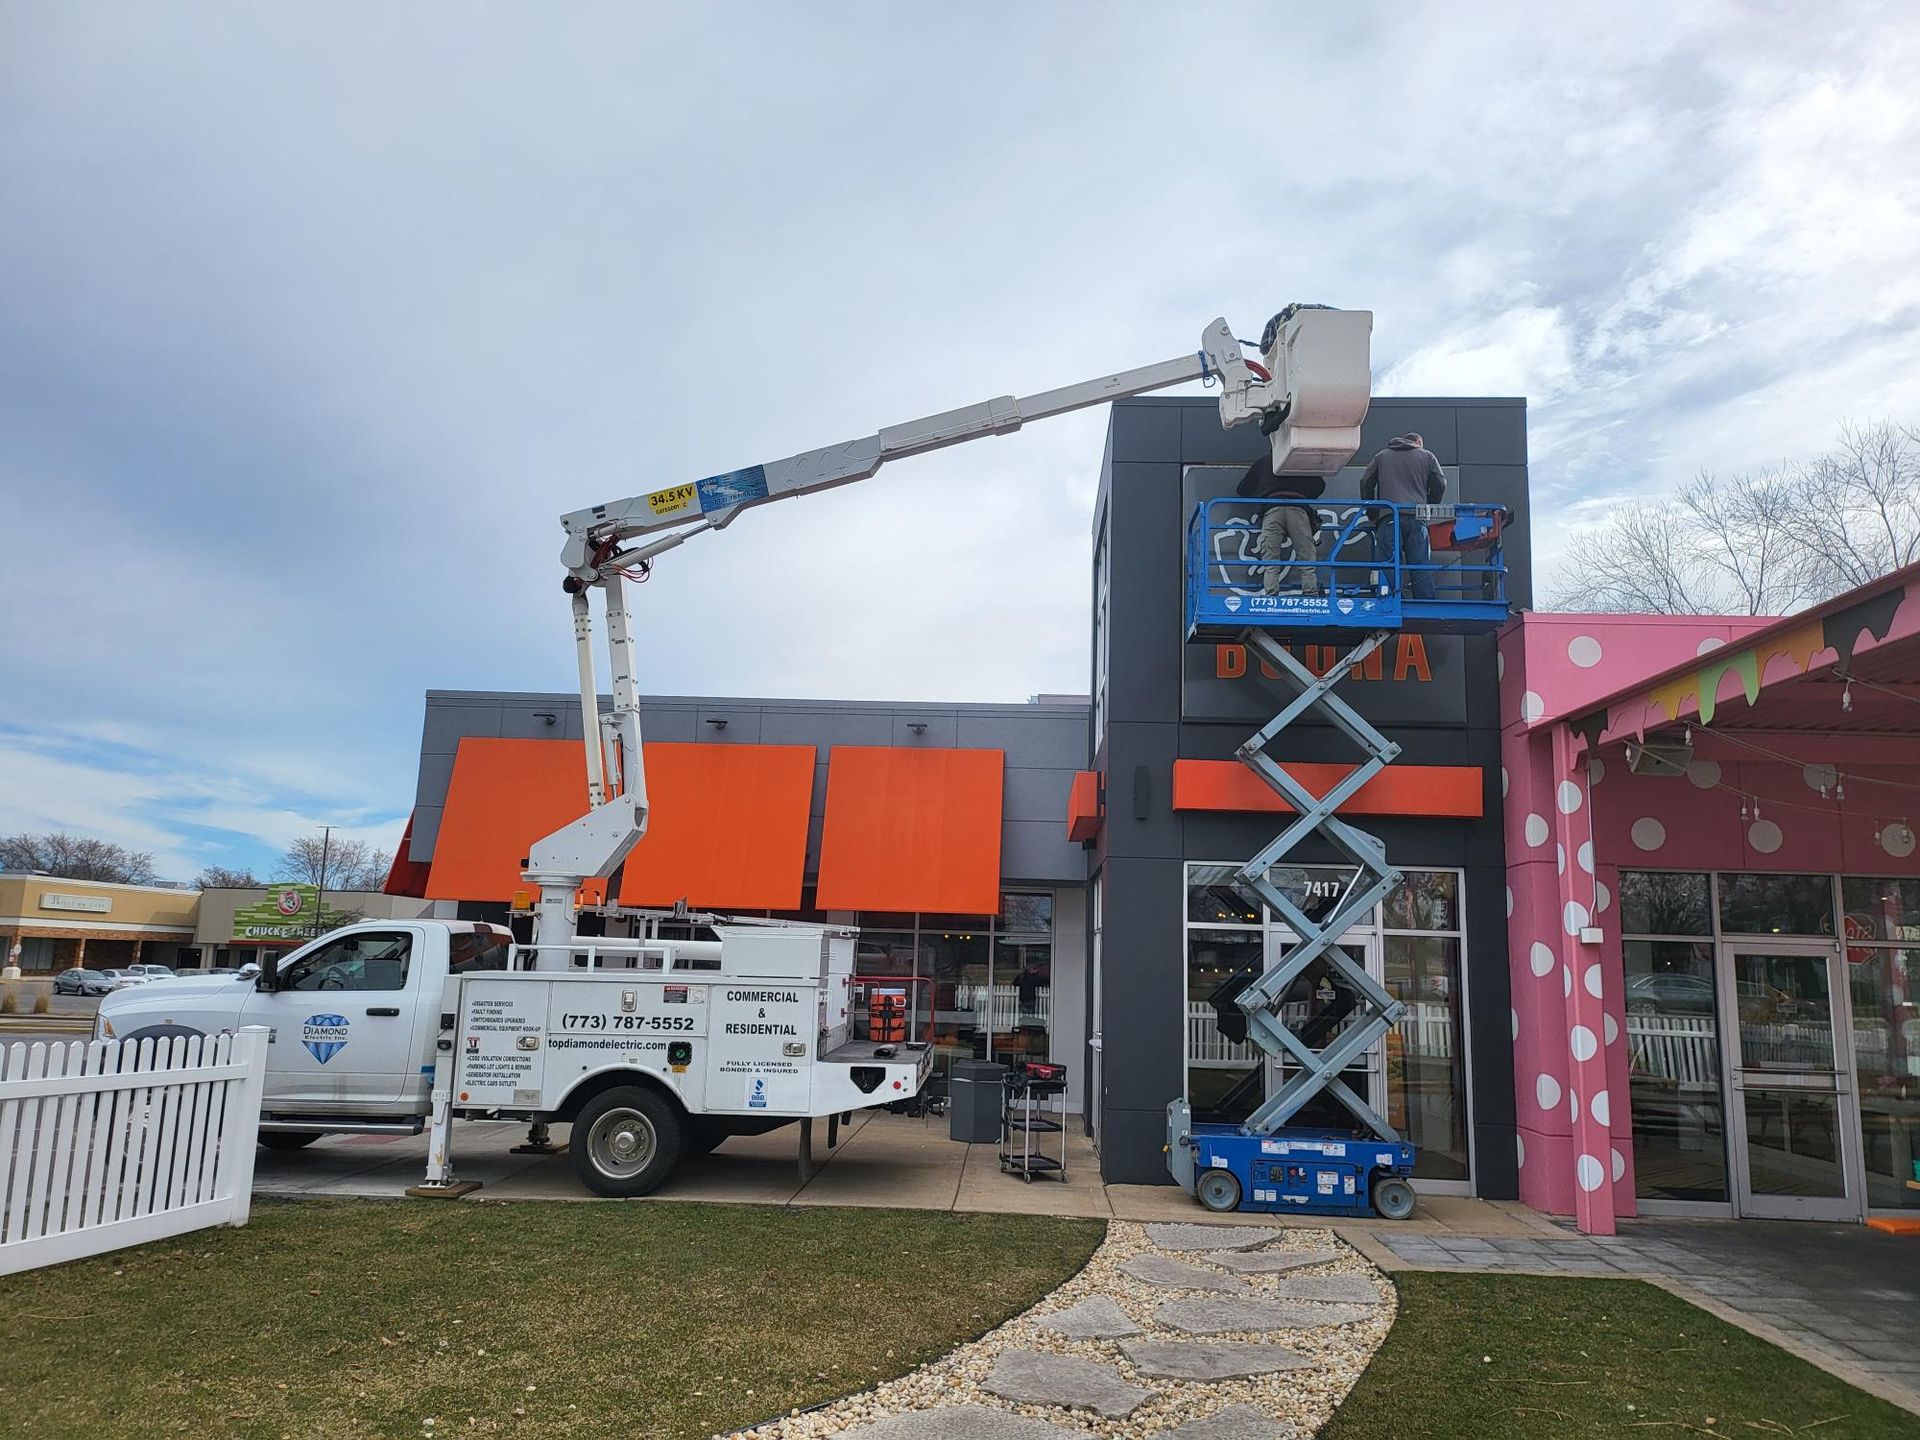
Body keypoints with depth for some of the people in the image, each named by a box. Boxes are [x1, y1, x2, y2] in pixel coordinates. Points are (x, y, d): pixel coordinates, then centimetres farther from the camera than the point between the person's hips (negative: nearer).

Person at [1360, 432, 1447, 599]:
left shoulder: (1381, 456, 20)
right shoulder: (1427, 456, 17)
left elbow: (1366, 484, 14)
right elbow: (1440, 484, 12)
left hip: (1387, 518, 1)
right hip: (1416, 518, 0)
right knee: (1421, 568, 0)